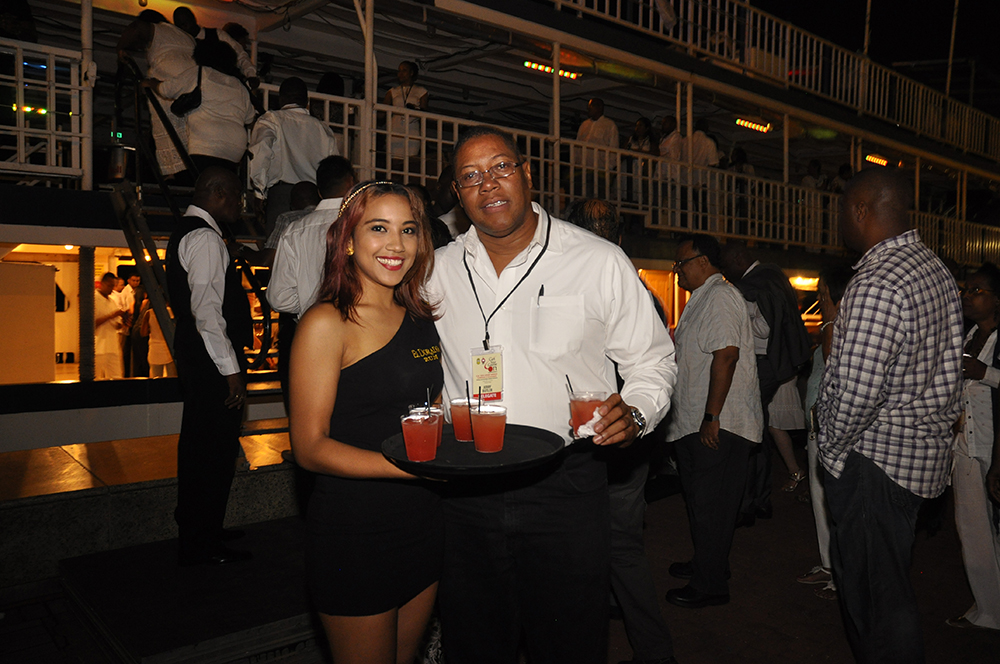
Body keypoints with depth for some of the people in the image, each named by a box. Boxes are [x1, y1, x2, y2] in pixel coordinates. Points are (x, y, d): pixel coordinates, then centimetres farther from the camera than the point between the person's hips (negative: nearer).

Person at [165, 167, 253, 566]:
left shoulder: (185, 233, 18)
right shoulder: (205, 238, -15)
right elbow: (207, 310, -23)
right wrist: (231, 369, -22)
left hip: (194, 356, 11)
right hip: (213, 359, -11)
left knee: (199, 447, 20)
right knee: (215, 450, -3)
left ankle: (195, 532, 35)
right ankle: (202, 547, 7)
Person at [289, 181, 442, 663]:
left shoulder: (421, 319, 9)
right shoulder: (327, 323, -12)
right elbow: (309, 448, -17)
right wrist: (412, 465, -27)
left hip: (423, 525, 7)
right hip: (353, 531, -6)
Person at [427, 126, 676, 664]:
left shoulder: (600, 262, -4)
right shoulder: (438, 271, 4)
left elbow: (651, 359, 4)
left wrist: (635, 412, -16)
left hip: (565, 484, -2)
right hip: (465, 492, 3)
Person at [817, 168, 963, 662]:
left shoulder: (876, 285, -23)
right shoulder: (936, 269, 9)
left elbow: (856, 392, -26)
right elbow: (949, 367, 15)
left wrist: (832, 448, -10)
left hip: (873, 457, -10)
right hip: (923, 450, 10)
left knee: (875, 592, 2)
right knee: (888, 583, 21)